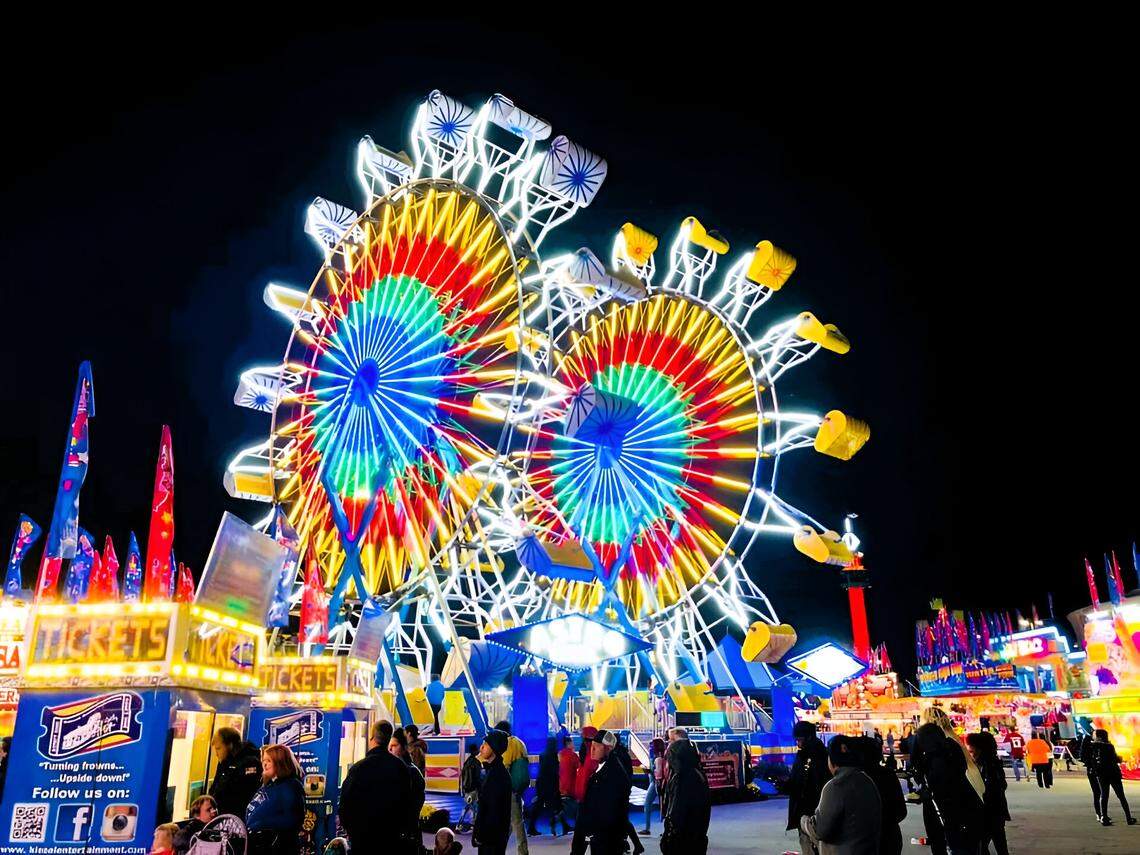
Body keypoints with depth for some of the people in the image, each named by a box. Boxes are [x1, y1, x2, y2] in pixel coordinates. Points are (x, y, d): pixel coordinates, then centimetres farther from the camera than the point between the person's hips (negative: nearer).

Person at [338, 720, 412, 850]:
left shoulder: (359, 767, -14)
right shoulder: (402, 767, -2)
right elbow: (408, 803, 6)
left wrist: (350, 830, 6)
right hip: (393, 837, 3)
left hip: (364, 836, -3)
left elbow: (344, 804, -10)